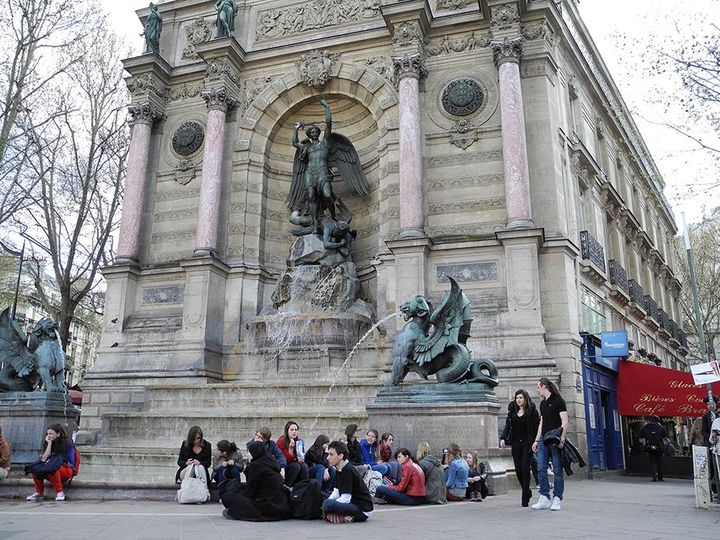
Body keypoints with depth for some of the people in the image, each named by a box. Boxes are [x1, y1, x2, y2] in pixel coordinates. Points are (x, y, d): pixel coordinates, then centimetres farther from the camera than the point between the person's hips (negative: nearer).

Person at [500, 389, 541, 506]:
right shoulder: (512, 411, 10)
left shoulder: (532, 411, -4)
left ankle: (525, 498, -3)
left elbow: (537, 428, -7)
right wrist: (503, 438, -3)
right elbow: (507, 426, 10)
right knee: (518, 469, 5)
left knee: (525, 468, -9)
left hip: (527, 443, -4)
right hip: (516, 443, 4)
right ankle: (527, 492, 26)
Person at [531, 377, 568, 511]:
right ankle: (544, 498, 4)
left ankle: (556, 499, 4)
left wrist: (562, 439, -18)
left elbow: (565, 422, -9)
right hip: (544, 440, 7)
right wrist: (536, 440, 17)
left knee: (557, 470, -2)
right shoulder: (542, 403, 18)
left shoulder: (558, 401, -4)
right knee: (541, 468, 0)